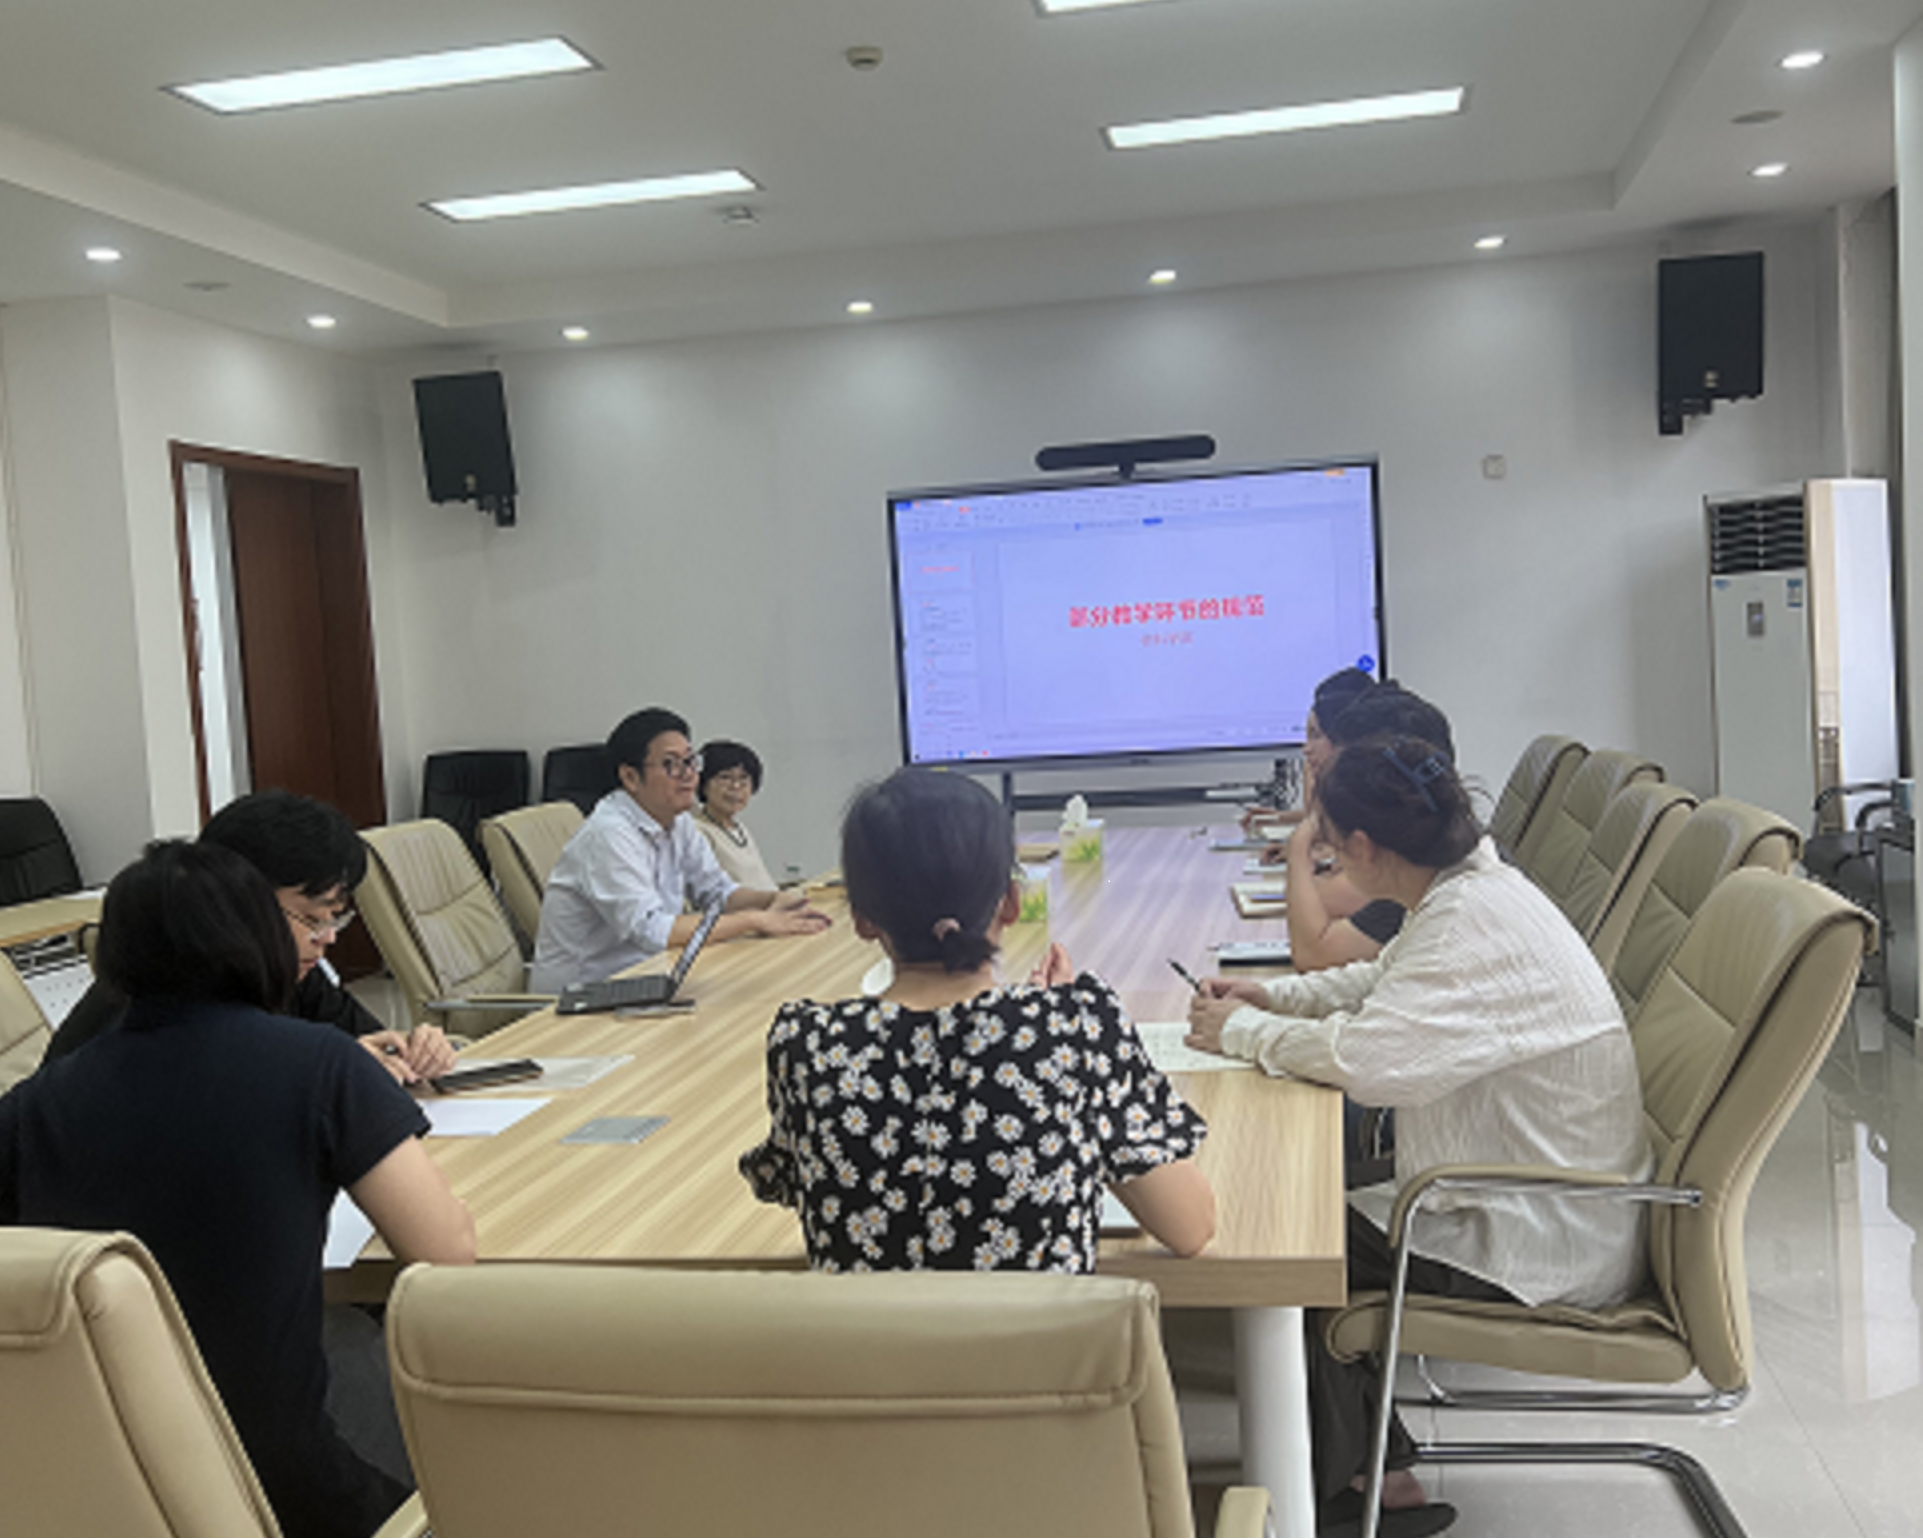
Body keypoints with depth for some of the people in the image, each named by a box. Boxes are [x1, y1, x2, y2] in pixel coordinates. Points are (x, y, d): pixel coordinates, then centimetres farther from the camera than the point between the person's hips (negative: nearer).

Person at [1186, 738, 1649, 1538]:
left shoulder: (1476, 924, -26)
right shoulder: (1472, 889, 5)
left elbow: (1370, 1057, -34)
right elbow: (1384, 982, 22)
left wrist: (1243, 1033, -17)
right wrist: (1271, 997, 9)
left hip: (1543, 1249, -9)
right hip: (1530, 1206, 10)